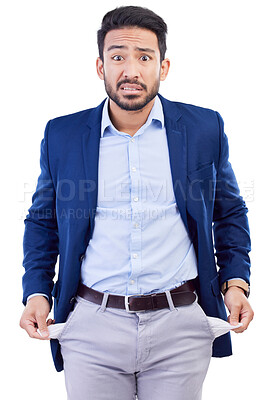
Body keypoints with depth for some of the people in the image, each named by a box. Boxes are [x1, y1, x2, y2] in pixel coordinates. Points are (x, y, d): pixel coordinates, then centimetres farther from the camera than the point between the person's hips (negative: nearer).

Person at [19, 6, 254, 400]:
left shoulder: (205, 128, 0)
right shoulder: (62, 135, 2)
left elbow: (230, 212, 11)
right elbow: (42, 221, 12)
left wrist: (236, 282, 0)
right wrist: (37, 293, 1)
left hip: (180, 326, 0)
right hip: (91, 327, 1)